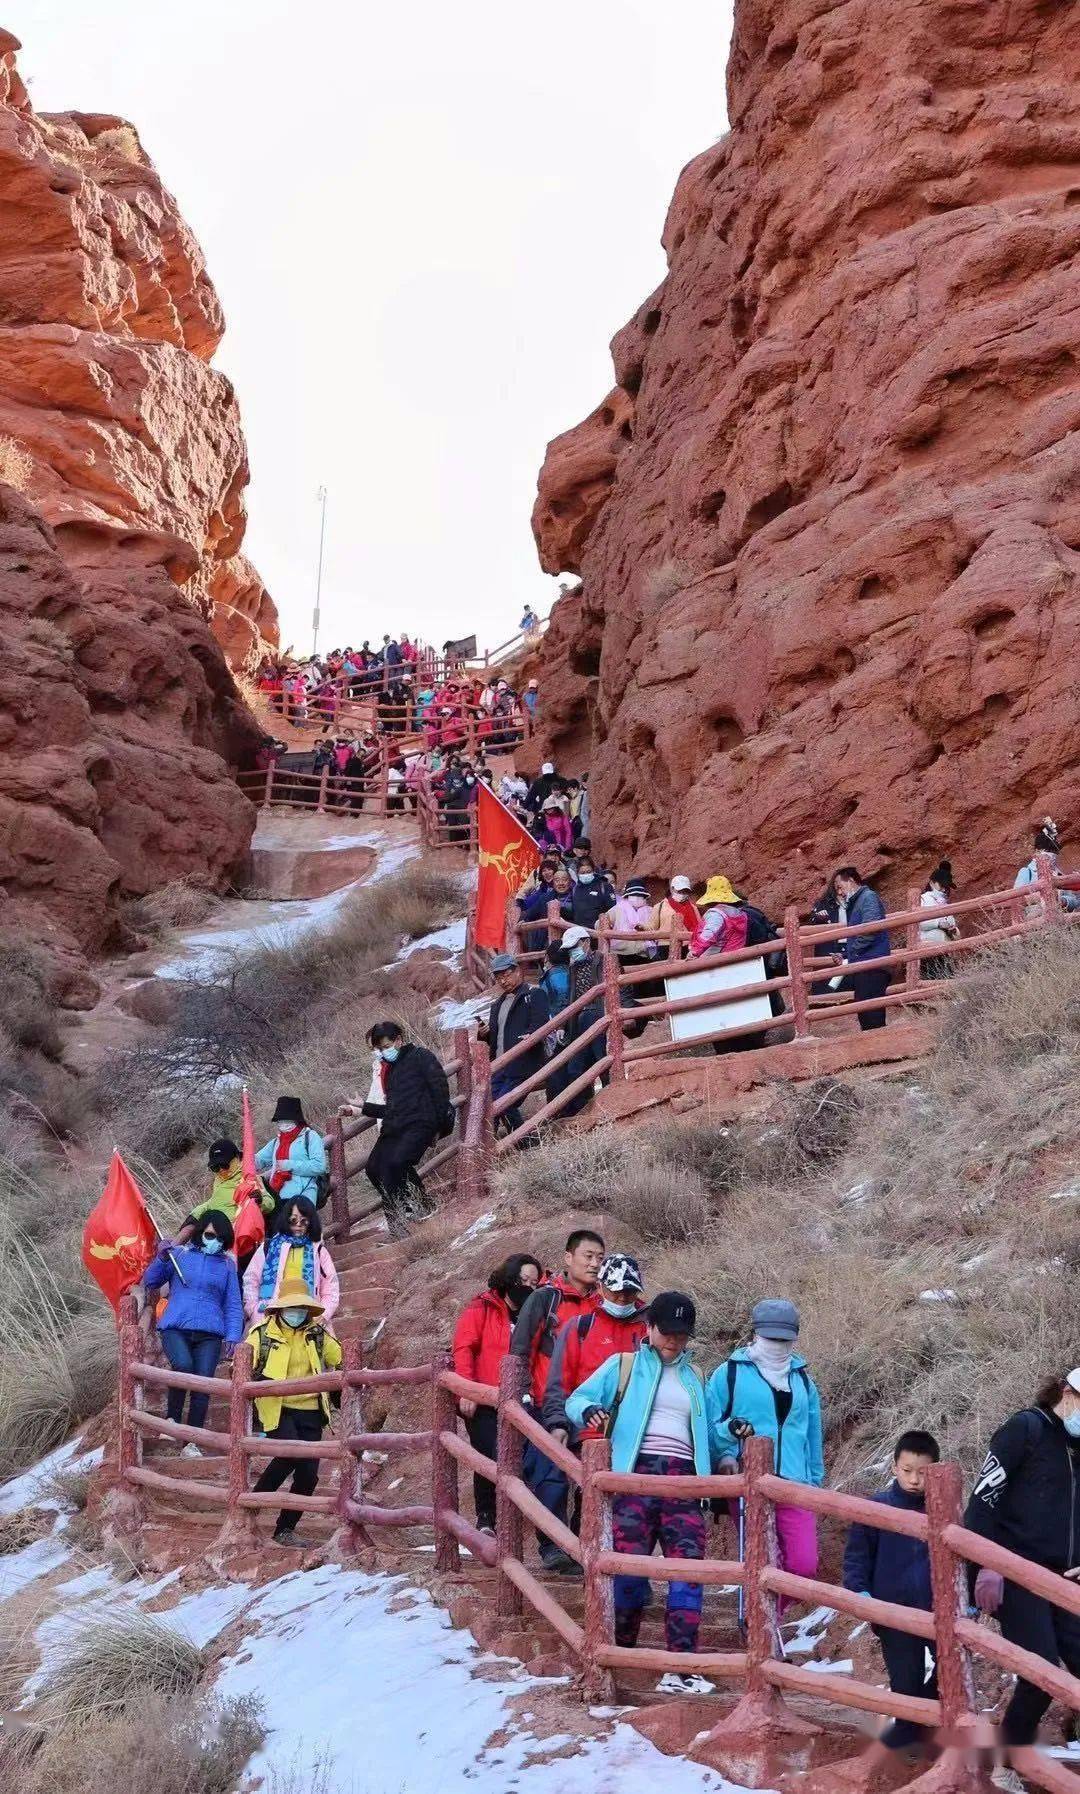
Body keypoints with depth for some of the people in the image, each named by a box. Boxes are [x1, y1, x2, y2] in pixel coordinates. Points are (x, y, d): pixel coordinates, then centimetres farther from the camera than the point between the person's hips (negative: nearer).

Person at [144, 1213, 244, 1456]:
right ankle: (172, 1418, -8)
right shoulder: (179, 1254, 10)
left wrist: (233, 1336, 2)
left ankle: (191, 1443, 0)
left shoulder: (227, 1264, 15)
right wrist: (161, 1259, -7)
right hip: (175, 1328, -2)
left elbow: (233, 1305, 14)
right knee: (184, 1365, -29)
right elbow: (151, 1282, 9)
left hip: (210, 1333, 2)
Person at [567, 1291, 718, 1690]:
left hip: (683, 1480, 3)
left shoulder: (696, 1378, 25)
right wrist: (590, 1410, -18)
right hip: (636, 1474, -3)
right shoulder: (624, 1366, 13)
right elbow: (576, 1400, 5)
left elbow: (706, 1431, 32)